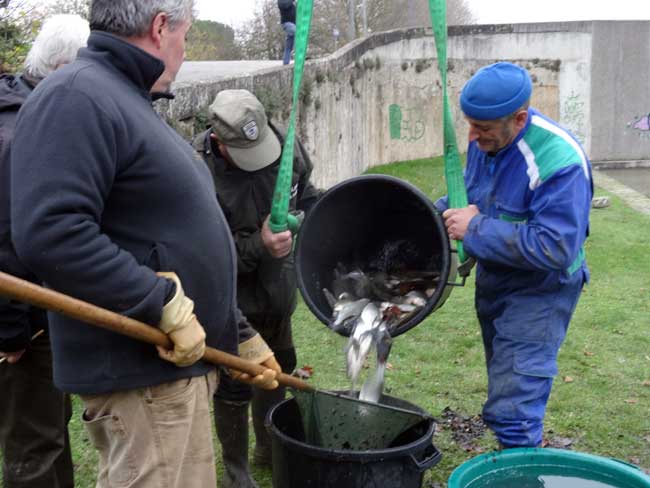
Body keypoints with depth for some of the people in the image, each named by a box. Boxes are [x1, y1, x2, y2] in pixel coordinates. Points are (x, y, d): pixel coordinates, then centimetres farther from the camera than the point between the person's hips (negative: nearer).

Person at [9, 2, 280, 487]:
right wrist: (164, 305, -24)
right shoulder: (76, 98, -15)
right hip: (142, 367, -10)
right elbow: (48, 233, -29)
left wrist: (241, 337, 22)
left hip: (178, 358, 10)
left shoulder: (128, 102, 18)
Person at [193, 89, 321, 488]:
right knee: (235, 385, 2)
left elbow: (304, 190, 9)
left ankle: (270, 448, 46)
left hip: (278, 289, 6)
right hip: (232, 299, -6)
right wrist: (258, 245, -36)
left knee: (277, 368, 22)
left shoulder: (284, 142, -12)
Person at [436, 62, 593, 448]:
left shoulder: (559, 162, -30)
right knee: (507, 384, 22)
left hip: (539, 291, -8)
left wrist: (477, 228, -28)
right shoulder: (485, 140, -5)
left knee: (512, 407, -10)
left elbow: (556, 249, -33)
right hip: (494, 279, 8)